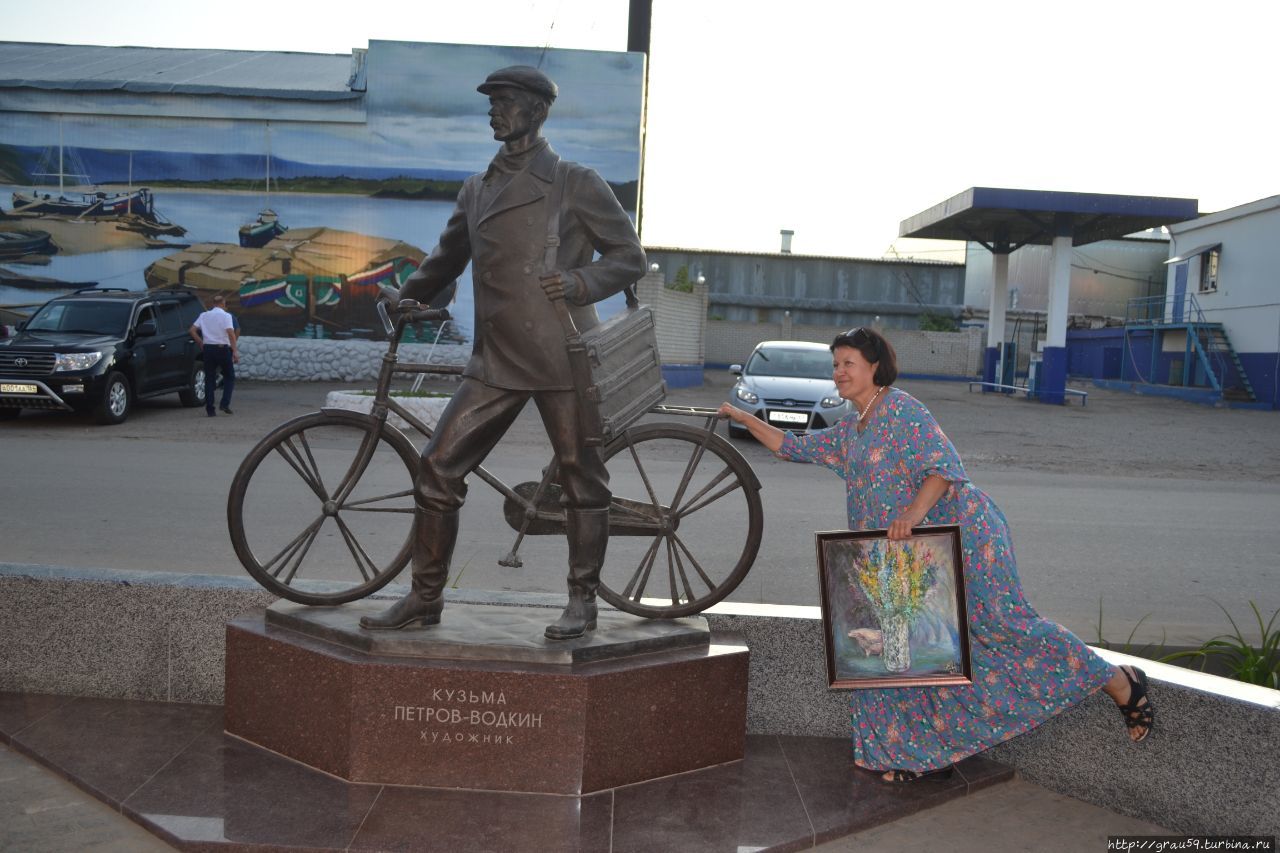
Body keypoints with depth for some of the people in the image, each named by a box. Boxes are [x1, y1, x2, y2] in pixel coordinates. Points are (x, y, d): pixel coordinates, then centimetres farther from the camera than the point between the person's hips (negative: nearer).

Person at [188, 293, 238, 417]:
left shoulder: (204, 315, 9)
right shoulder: (226, 316, -6)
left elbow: (192, 330, 5)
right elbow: (231, 333, -18)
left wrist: (201, 344, 11)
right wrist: (235, 351, -20)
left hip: (208, 348, 4)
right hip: (223, 348, -4)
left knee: (209, 379, 8)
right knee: (229, 377, 10)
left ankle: (209, 409, 5)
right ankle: (225, 404, -4)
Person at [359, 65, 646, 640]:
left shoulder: (576, 184, 1)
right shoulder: (476, 190, 16)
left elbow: (629, 257, 1)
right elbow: (446, 260, 31)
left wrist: (580, 282, -14)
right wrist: (403, 298, 24)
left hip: (564, 356, -4)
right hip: (495, 360, 5)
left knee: (580, 479, 1)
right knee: (438, 468, -1)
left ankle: (582, 600, 17)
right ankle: (425, 596, 11)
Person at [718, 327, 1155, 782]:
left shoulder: (900, 408, -10)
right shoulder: (848, 432, 16)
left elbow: (943, 466, -19)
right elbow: (794, 447, 22)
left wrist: (913, 513, -33)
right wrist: (745, 418, 16)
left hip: (962, 532, -8)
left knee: (1005, 625, -7)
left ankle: (1119, 682, 10)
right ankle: (929, 750, 13)